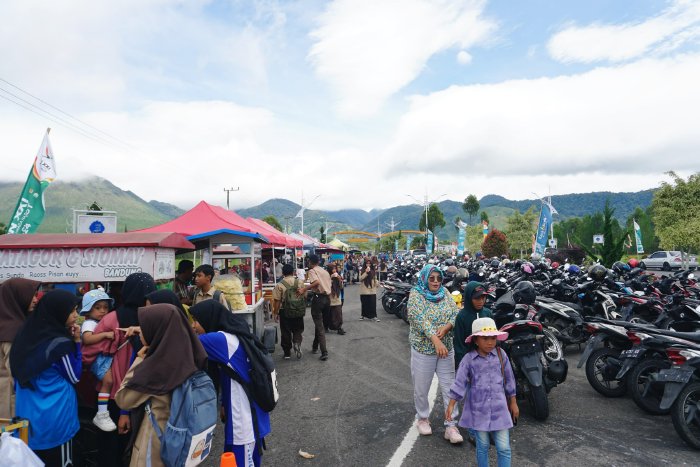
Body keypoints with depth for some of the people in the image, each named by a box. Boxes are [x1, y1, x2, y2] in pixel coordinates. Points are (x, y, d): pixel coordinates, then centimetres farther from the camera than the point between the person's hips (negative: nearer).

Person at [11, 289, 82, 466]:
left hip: (28, 413, 7)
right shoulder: (60, 343, -22)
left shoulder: (27, 335, 0)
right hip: (56, 417, -7)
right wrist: (76, 342, -9)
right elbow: (74, 377, -8)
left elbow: (19, 375, 10)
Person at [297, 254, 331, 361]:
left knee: (319, 326, -3)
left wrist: (304, 289, -27)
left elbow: (316, 282, -25)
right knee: (319, 323, 22)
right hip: (327, 298, 7)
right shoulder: (325, 271, 17)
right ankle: (315, 347, 33)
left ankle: (324, 353, -8)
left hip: (318, 297, -7)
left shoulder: (312, 271, -6)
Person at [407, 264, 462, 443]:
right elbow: (420, 319, -21)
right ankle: (422, 418, 32)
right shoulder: (416, 294, -9)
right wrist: (436, 340, -29)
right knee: (421, 388, 10)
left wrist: (445, 328, -20)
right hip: (423, 349, -3)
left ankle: (451, 425, 13)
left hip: (446, 348, 3)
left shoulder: (445, 292, 5)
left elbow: (456, 313, 0)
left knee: (449, 387, 4)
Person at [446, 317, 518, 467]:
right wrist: (450, 406, -15)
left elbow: (509, 380, 8)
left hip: (499, 408, 1)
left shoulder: (501, 355, -3)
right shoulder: (469, 359, -9)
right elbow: (460, 383, -10)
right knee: (482, 446, 13)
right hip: (478, 409, -1)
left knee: (504, 448, 4)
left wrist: (513, 403, 13)